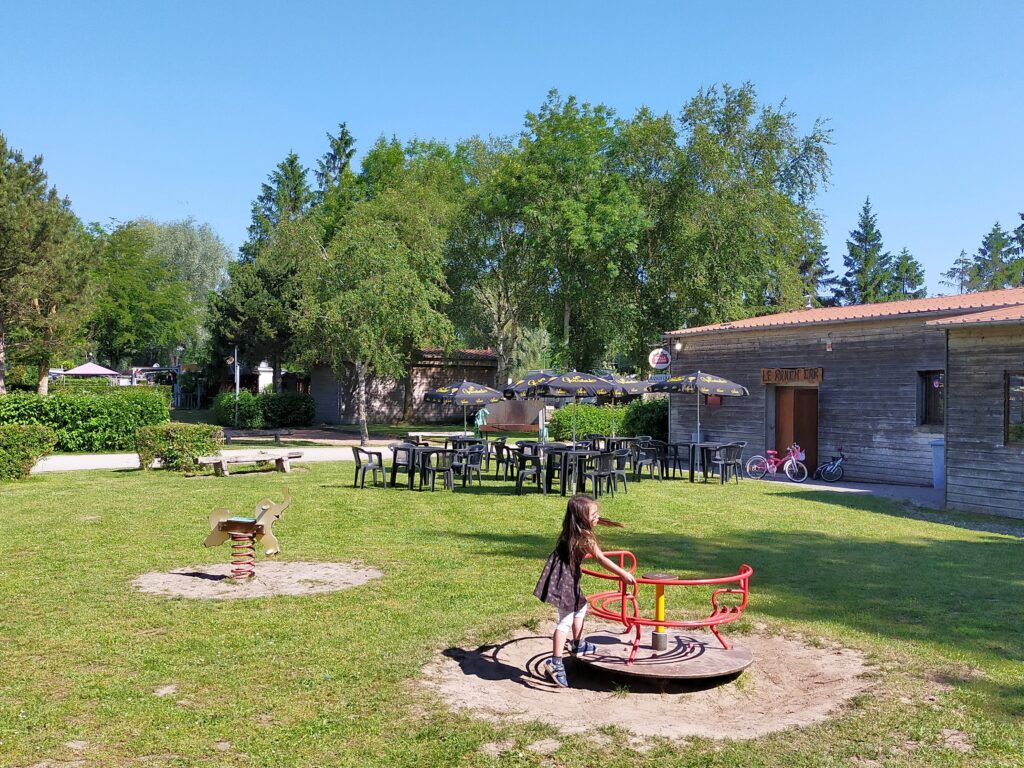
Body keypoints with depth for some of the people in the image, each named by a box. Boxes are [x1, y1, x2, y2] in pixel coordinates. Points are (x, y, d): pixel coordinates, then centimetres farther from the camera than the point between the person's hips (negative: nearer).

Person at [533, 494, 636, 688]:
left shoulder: (573, 532, 6)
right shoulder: (584, 537, -20)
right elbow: (601, 559, -22)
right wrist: (623, 574, -20)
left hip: (569, 576, 10)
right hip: (562, 579, -10)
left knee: (580, 608, 26)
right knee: (566, 620, -11)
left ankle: (578, 645, 42)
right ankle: (555, 663, -14)